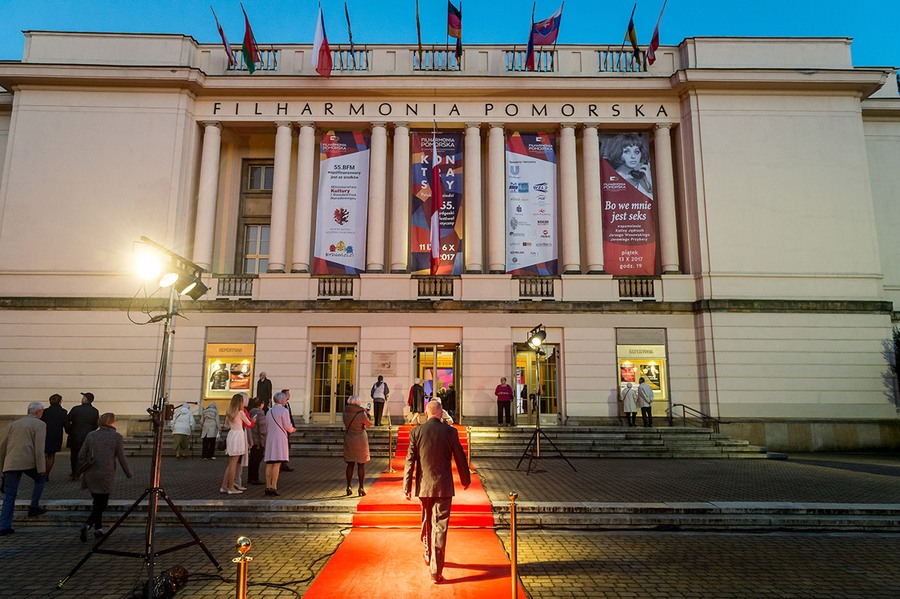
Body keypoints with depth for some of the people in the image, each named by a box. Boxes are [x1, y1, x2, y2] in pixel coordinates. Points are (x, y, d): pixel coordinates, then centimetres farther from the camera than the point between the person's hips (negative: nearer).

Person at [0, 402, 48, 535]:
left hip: (11, 464, 5)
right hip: (28, 462, -5)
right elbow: (39, 449, -9)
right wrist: (41, 469, -7)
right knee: (39, 480, 24)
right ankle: (34, 507, 19)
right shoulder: (39, 425, 1)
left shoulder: (14, 423, 20)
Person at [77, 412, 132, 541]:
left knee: (98, 501, 18)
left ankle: (98, 529, 20)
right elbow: (122, 459, -4)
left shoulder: (91, 435, 5)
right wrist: (129, 474, 9)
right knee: (101, 503, 6)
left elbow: (81, 456, 7)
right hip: (105, 476, -5)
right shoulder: (117, 437, -6)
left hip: (90, 475, 5)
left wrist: (85, 468, 24)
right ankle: (87, 524, -14)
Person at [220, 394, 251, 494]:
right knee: (233, 463, -3)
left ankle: (224, 486, 13)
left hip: (231, 434, 7)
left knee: (231, 463, 12)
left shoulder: (229, 412, 10)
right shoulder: (240, 412, -9)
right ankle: (231, 488, 1)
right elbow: (249, 423, 2)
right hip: (238, 434, -7)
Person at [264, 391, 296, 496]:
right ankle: (273, 487, -11)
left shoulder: (269, 412, 16)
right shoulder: (283, 410, -6)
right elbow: (288, 427, -9)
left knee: (269, 464, 5)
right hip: (280, 438, -7)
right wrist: (292, 429, 14)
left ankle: (268, 487, 4)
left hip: (270, 438, 7)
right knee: (277, 464, -7)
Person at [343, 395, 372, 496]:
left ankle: (349, 487, 14)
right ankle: (361, 488, 8)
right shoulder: (361, 413, -16)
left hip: (348, 440, 4)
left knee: (350, 464, 12)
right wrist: (367, 414, 16)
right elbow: (369, 424, -2)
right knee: (361, 465, 5)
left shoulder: (345, 412, -4)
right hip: (360, 440, -4)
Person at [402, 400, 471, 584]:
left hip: (424, 486, 2)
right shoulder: (450, 431, -7)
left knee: (427, 522, 22)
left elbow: (410, 460, -3)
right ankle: (436, 570, 1)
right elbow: (460, 458, -1)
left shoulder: (416, 432, -4)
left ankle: (429, 556, 41)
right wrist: (465, 479, 14)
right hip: (443, 486, -2)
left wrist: (407, 487, 2)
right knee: (440, 526, 1)